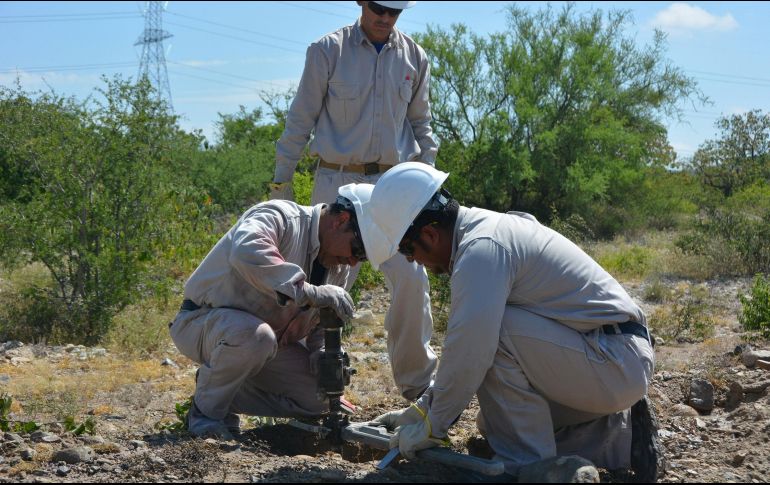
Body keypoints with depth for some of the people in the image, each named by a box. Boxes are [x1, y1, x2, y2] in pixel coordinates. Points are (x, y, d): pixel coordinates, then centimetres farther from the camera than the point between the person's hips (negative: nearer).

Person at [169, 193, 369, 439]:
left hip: (267, 344, 8)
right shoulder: (279, 217, -23)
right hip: (202, 320, -8)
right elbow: (246, 253, -45)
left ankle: (222, 393, 8)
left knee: (321, 397, -6)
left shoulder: (339, 267, 4)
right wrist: (308, 292, -46)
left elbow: (319, 325, 16)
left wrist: (323, 355, -7)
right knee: (255, 335, -40)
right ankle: (205, 410, -14)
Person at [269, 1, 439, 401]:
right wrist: (282, 179, 0)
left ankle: (416, 378, 5)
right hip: (337, 181, -2)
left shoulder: (413, 57, 8)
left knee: (412, 278, -7)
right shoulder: (328, 51, -2)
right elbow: (301, 119, 1)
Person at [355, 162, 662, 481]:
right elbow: (464, 343, 20)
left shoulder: (481, 249, -21)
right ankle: (620, 438, 12)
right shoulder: (489, 228, 11)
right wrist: (423, 408, 18)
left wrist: (432, 425, -12)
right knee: (494, 424, 17)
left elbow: (468, 356, -26)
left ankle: (528, 465, -14)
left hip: (617, 365, -10)